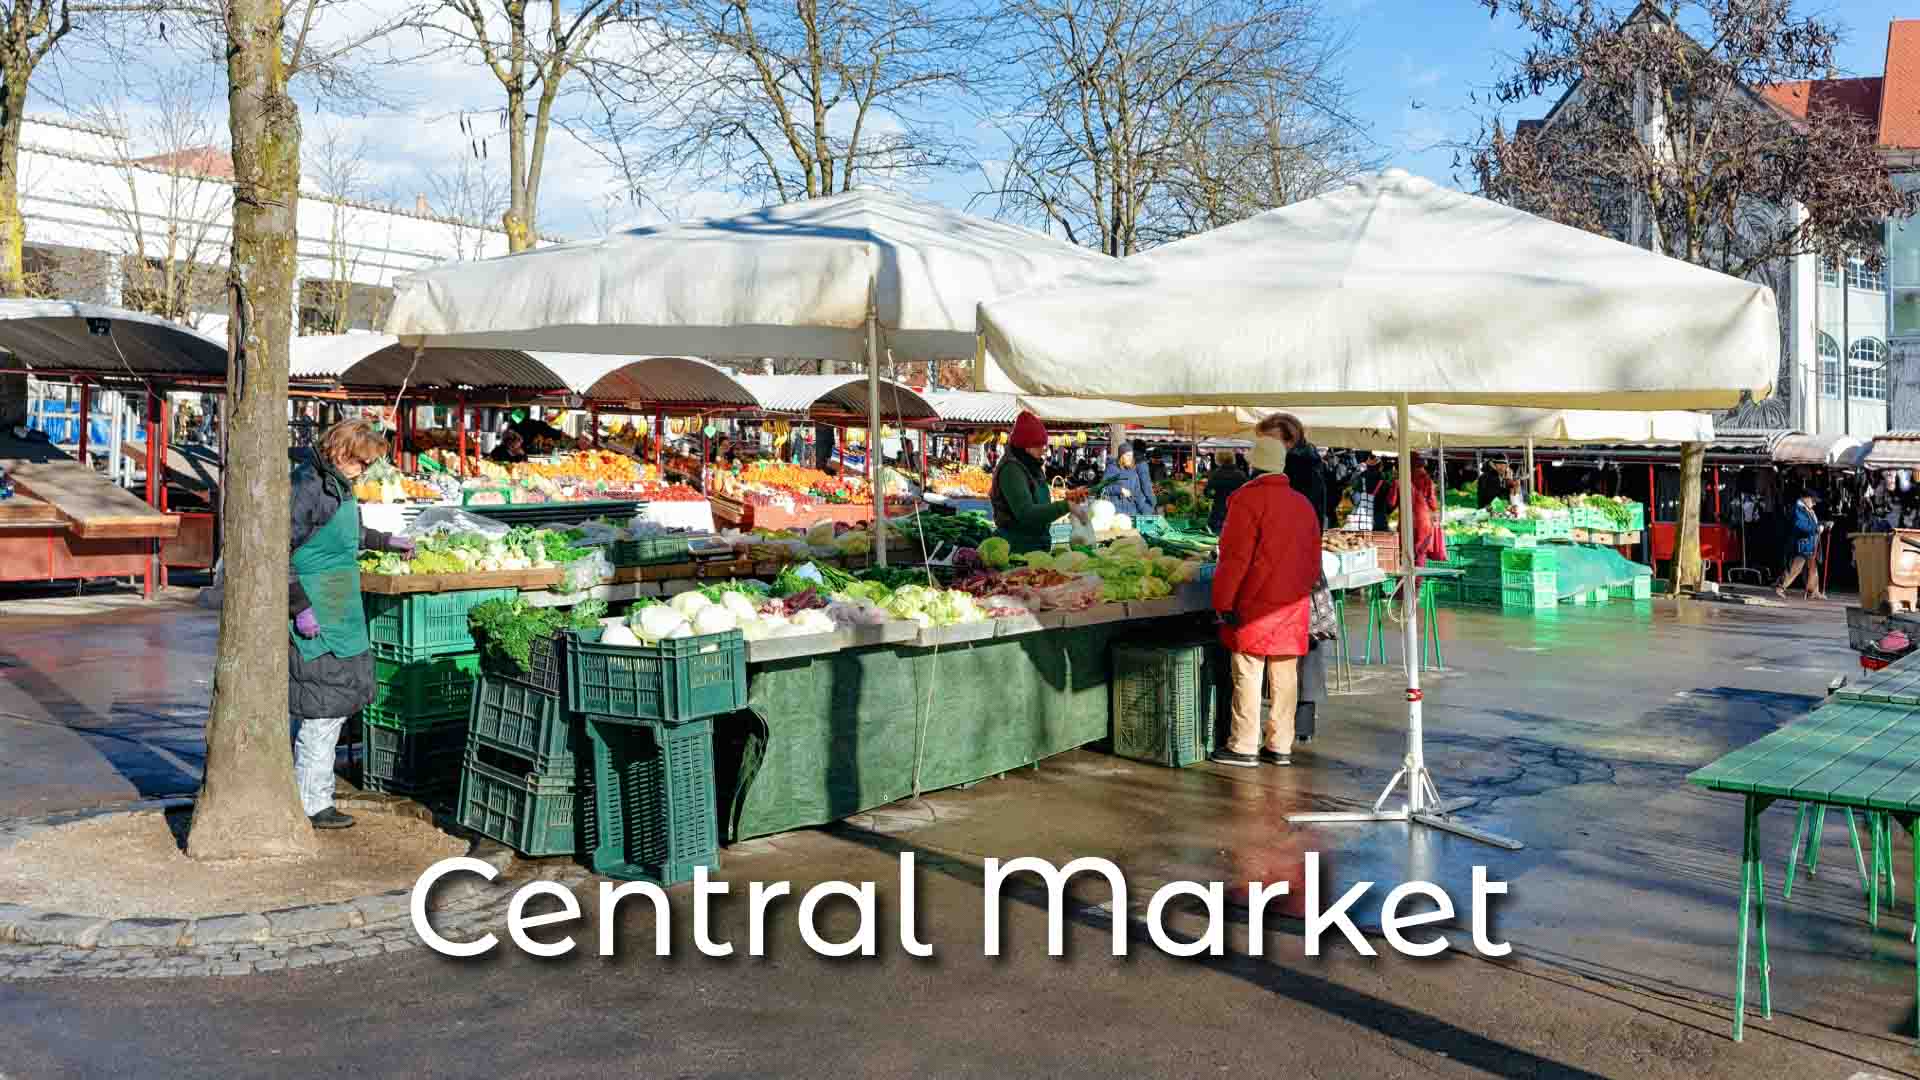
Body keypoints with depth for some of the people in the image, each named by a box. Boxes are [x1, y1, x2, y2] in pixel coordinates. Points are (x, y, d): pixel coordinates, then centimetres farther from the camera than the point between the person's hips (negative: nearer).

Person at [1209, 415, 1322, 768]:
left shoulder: (1247, 498, -11)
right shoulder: (1303, 504, 12)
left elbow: (1235, 556, -15)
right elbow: (1313, 558, 17)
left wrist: (1222, 601, -11)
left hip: (1254, 607, -6)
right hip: (1293, 607, 7)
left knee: (1247, 678, -1)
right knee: (1285, 678, 9)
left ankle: (1243, 747, 2)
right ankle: (1280, 746, 14)